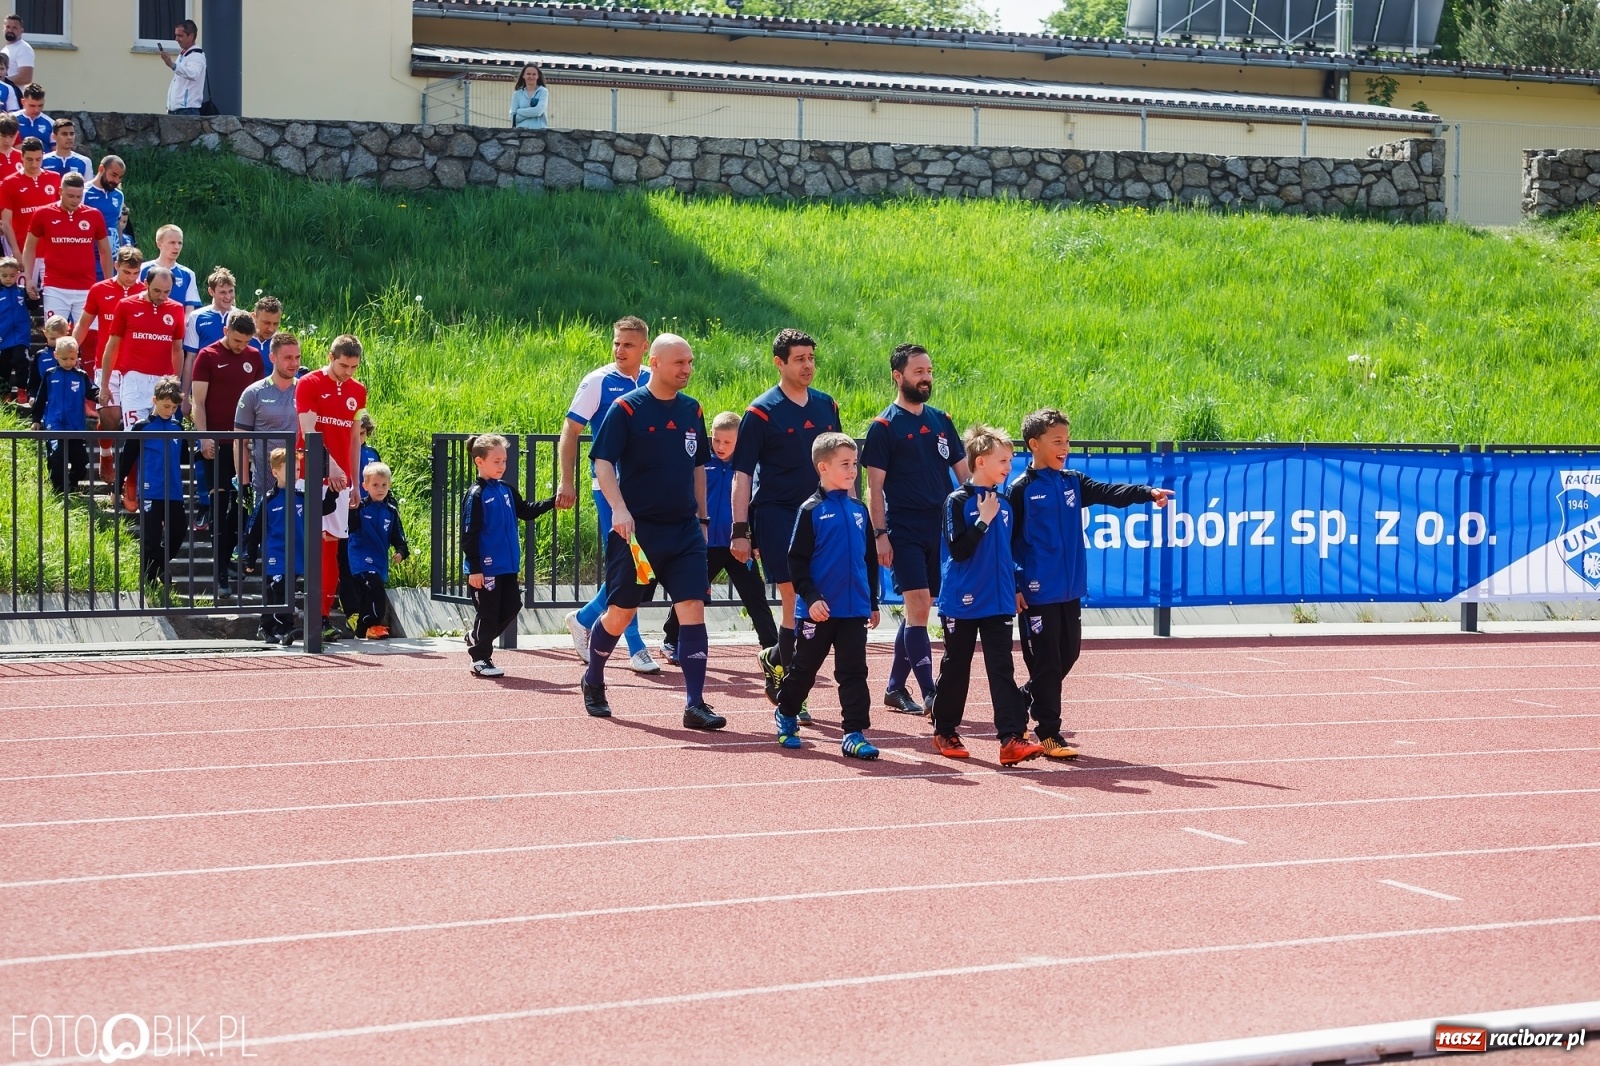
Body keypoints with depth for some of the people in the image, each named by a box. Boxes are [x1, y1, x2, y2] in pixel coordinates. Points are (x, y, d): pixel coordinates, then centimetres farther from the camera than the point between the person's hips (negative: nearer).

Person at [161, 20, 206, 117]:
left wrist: (172, 65, -46)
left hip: (188, 110, -10)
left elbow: (193, 74, -32)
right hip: (174, 110, 10)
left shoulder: (197, 55, -9)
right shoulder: (181, 55, 21)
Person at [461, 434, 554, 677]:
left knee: (511, 607, 11)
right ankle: (480, 659, 12)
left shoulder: (507, 490, 10)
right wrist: (474, 569, -17)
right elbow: (468, 534, -14)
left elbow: (526, 511, 19)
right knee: (488, 612, -1)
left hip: (508, 566, 7)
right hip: (485, 567, -7)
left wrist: (553, 502, 6)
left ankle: (476, 638, 29)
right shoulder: (476, 495, -12)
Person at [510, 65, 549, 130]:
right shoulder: (517, 94, 12)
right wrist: (531, 112, -6)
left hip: (539, 130, -2)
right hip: (521, 130, 2)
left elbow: (538, 111, -10)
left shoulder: (543, 92, 5)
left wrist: (520, 111, 0)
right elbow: (513, 117, 4)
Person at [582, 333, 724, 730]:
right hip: (636, 529, -4)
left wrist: (701, 518, 18)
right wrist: (618, 508, -26)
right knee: (619, 615, 4)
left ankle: (695, 704, -6)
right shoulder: (626, 409, -7)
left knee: (693, 609, -8)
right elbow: (602, 463, -12)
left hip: (684, 530, 4)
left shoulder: (692, 410, 10)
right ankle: (593, 682, 31)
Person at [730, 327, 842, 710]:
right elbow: (742, 474, -6)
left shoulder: (827, 406, 10)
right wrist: (740, 530, -12)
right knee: (796, 599, -9)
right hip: (775, 515, -5)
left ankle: (775, 659, 23)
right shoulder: (761, 412, -5)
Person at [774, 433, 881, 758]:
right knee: (804, 668, 10)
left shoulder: (858, 511, 8)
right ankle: (786, 716, 31)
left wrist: (873, 602, 15)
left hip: (855, 610, 4)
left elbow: (870, 558, 15)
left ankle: (854, 733, 2)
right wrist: (811, 597, -18)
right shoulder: (811, 510, -7)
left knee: (854, 672, 0)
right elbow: (796, 560, -9)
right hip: (819, 609, -4)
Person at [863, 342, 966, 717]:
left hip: (941, 528, 6)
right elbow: (874, 486, -6)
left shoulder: (941, 421, 12)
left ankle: (895, 687, 21)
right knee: (918, 607, -12)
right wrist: (880, 534, -13)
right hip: (904, 531, -6)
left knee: (918, 611, 10)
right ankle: (930, 695, -13)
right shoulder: (884, 426, -3)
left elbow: (963, 472, 16)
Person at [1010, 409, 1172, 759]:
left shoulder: (1073, 482, 10)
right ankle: (1049, 734, 5)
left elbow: (1109, 493, -2)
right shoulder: (1022, 489, -7)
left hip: (1070, 590, 6)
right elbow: (1007, 542, -6)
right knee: (1046, 661, -2)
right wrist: (1013, 588, -10)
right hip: (1037, 593, -6)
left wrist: (1148, 493, -18)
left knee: (1067, 654, 14)